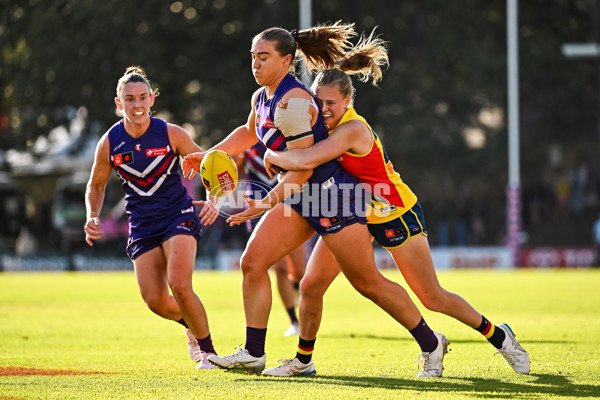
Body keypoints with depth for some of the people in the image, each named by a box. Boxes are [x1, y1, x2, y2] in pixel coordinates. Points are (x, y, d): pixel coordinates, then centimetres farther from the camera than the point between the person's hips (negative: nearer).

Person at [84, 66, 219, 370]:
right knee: (156, 301, -7)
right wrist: (92, 217, -6)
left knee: (179, 285, -23)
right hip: (142, 227, 3)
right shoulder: (109, 143, -5)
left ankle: (207, 350, -1)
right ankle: (190, 325, 29)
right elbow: (96, 185, 11)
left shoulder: (171, 134, -11)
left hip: (179, 216, -3)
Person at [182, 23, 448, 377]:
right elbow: (249, 133, 31)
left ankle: (431, 344, 11)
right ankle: (253, 354, 4)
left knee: (368, 282, -4)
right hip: (300, 196, 9)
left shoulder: (293, 101, -22)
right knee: (253, 262, -2)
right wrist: (208, 155, 22)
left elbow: (302, 168, -23)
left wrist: (266, 204, -26)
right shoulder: (262, 98, 7)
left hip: (332, 194, -9)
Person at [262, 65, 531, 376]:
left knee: (433, 298, 0)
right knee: (310, 285, -3)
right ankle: (302, 360, 15)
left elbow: (305, 160, -42)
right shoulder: (328, 123, -6)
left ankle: (498, 337, 21)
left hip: (396, 215, -7)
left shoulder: (352, 129, -32)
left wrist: (272, 156, -24)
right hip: (353, 212, 7)